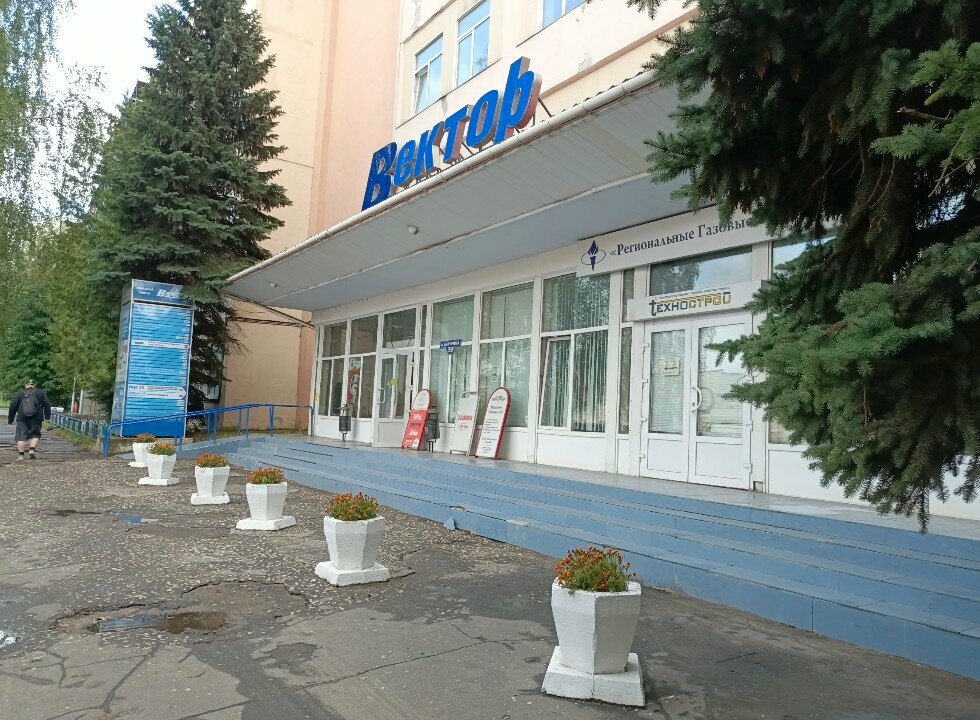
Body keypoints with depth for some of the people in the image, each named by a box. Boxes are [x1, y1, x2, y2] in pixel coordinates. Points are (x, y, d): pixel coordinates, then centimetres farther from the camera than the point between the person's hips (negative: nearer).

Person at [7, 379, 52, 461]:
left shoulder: (20, 393, 12)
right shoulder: (41, 392, 11)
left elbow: (13, 406, 12)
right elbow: (47, 404, 6)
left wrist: (10, 419, 19)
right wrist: (47, 416, 13)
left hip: (22, 418, 0)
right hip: (36, 418, 0)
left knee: (21, 436, 1)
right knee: (35, 435, 11)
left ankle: (20, 455, -6)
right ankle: (32, 449, -11)